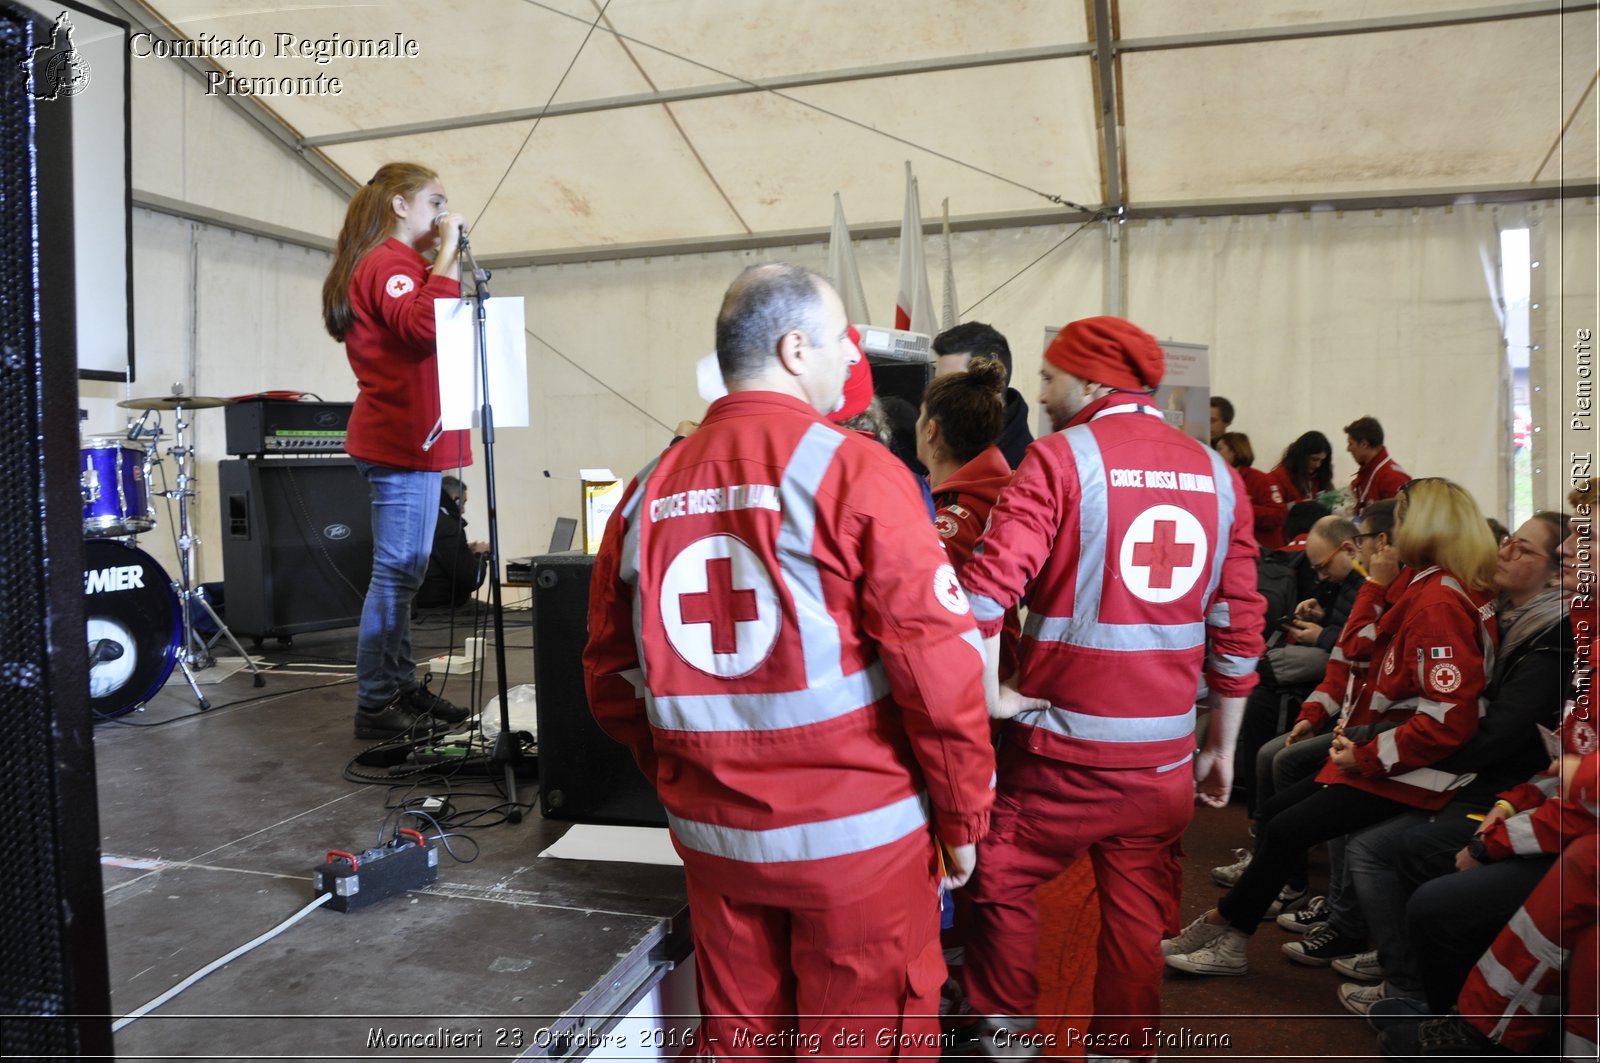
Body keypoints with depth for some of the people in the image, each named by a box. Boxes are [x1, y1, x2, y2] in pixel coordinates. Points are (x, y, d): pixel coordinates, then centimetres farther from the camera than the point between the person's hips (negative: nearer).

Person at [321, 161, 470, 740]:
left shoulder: (398, 263, 22)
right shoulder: (388, 262, -9)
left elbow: (427, 328, 19)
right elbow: (423, 326, -27)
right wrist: (446, 254, -20)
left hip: (407, 438, 11)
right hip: (402, 439, -11)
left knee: (402, 572, 14)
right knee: (397, 573, -8)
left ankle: (402, 688, 23)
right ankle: (375, 706, -2)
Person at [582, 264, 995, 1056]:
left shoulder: (649, 490, 1)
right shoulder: (852, 470, -13)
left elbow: (612, 679, 7)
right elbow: (939, 665, -15)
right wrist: (963, 816, -2)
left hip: (712, 839, 5)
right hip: (857, 835, -4)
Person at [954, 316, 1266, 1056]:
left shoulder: (1062, 457, -9)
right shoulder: (1217, 475, 6)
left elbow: (987, 587, -21)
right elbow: (1239, 627, 7)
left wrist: (989, 694, -9)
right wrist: (1222, 748, 15)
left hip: (1063, 746, -4)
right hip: (1164, 756, 5)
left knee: (1002, 883, 16)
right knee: (1138, 917, 16)